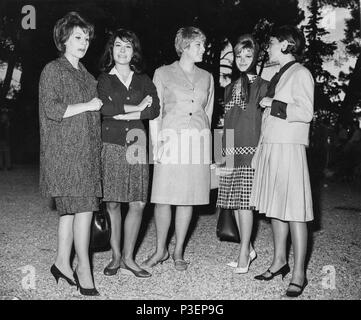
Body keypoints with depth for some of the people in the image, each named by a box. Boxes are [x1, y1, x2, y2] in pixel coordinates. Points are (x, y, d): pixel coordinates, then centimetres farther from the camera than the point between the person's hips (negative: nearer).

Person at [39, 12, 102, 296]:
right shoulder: (53, 70, -1)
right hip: (65, 151, -7)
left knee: (71, 209, 10)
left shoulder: (87, 75, 21)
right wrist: (87, 105, -10)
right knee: (83, 208, -9)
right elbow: (51, 109, -13)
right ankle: (84, 270, 2)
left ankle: (62, 263, 20)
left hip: (87, 150, 7)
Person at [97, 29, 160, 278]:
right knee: (112, 203, -2)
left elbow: (155, 109, 0)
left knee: (138, 203, -3)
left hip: (136, 143, 2)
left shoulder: (143, 80, 16)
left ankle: (128, 258, 9)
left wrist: (121, 113, -8)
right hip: (110, 144, -2)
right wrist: (137, 108, -5)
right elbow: (105, 107, -9)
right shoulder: (103, 79, 10)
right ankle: (116, 257, 12)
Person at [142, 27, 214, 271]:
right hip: (171, 139, -3)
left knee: (188, 197, 3)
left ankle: (178, 251, 16)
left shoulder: (207, 77, 15)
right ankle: (161, 250, 14)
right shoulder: (163, 74, 6)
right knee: (163, 197, -4)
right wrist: (156, 141, -7)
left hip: (198, 141, 3)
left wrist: (204, 141, 11)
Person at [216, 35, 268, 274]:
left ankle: (244, 254, 3)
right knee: (234, 202, 7)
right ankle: (248, 248, 21)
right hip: (230, 151, 6)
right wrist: (224, 149, 14)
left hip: (250, 149, -6)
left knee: (244, 202, -7)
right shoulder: (230, 88, 18)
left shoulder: (263, 86, 1)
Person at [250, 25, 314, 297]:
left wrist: (273, 105, -11)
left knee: (294, 212, -5)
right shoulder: (278, 76, 19)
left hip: (289, 149, -8)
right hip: (271, 147, 8)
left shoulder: (300, 73, -5)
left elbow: (306, 112, -17)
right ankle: (280, 261, 24)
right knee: (275, 208, 12)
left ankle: (299, 274, 2)